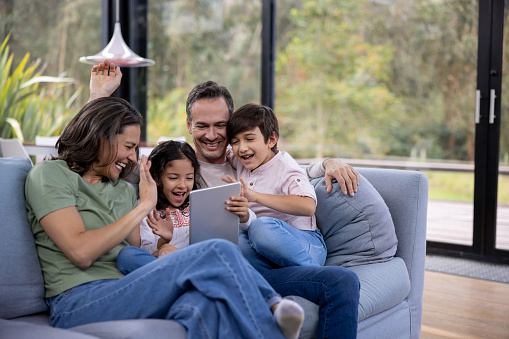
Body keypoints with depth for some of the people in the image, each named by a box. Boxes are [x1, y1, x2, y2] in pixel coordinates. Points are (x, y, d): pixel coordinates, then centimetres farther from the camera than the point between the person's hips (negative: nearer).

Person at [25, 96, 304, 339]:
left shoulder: (125, 190, 26)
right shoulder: (49, 174, 6)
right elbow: (81, 252, -9)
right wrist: (144, 206, -2)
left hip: (127, 297, 6)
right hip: (77, 305, -6)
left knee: (200, 307, -34)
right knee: (217, 253, -25)